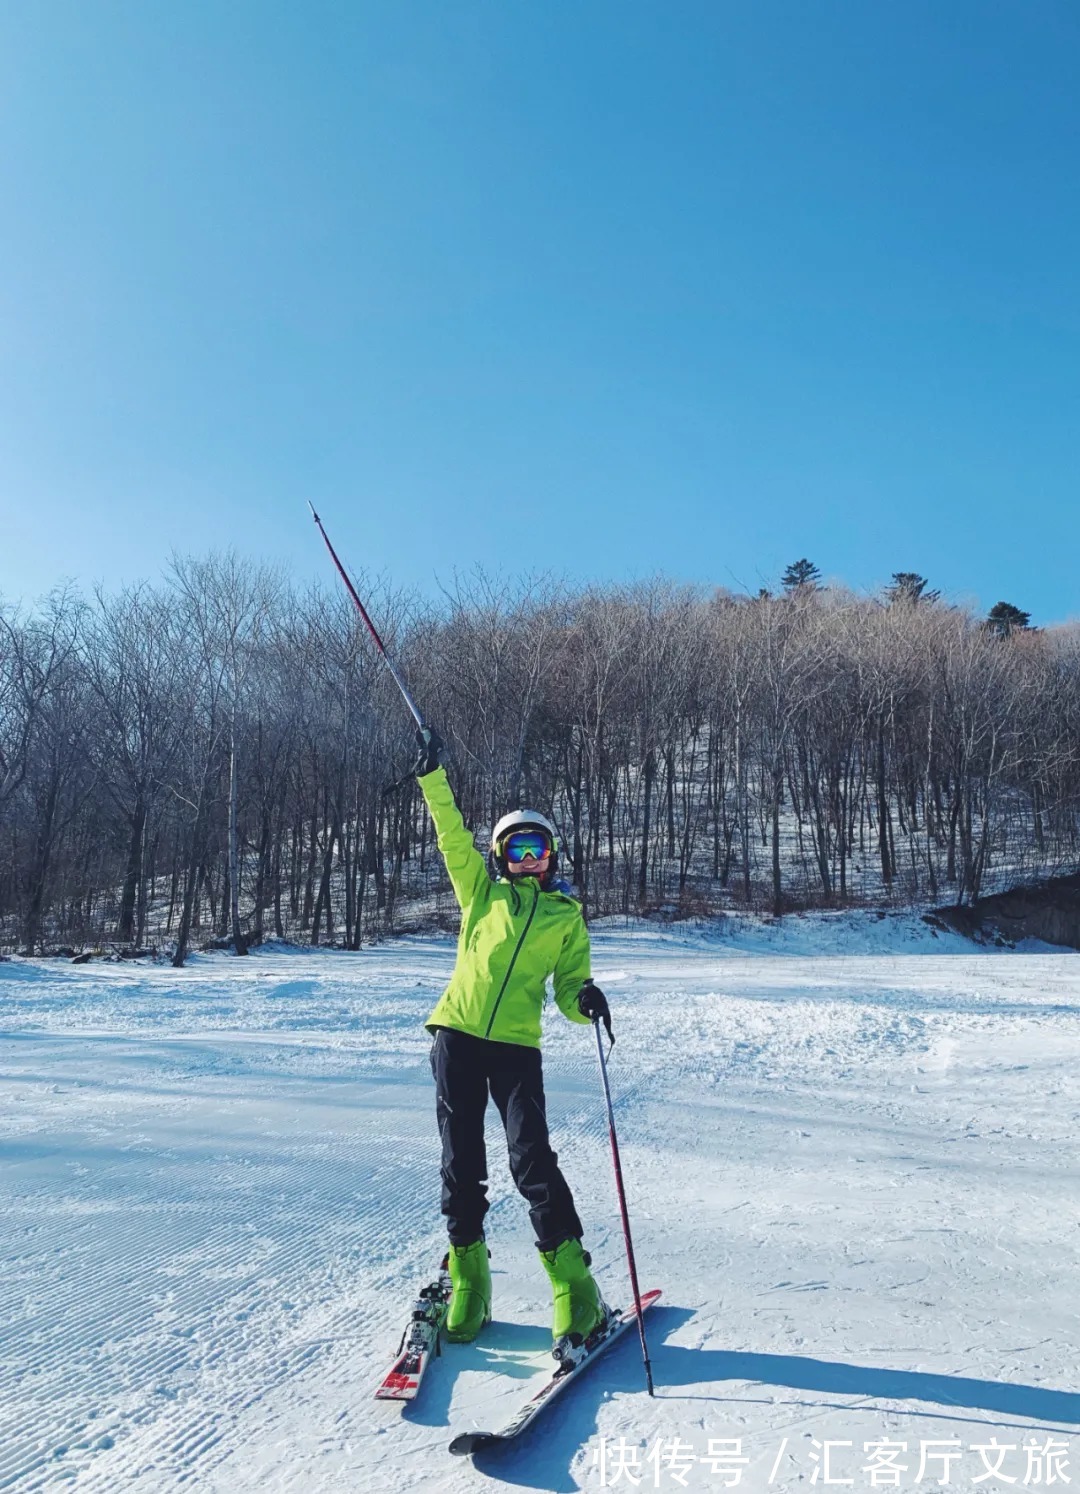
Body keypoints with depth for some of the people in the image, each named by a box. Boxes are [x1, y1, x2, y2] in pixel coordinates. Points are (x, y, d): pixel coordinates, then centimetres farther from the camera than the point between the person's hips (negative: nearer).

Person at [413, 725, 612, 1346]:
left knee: (532, 1156, -11)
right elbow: (454, 837, 6)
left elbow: (569, 985, 10)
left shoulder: (567, 918, 14)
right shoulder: (483, 892, 13)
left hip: (517, 1045, -1)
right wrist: (434, 777, -1)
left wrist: (585, 1000, -12)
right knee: (462, 1160, 6)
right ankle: (467, 1277, 21)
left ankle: (573, 1281, 1)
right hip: (457, 1034, 1)